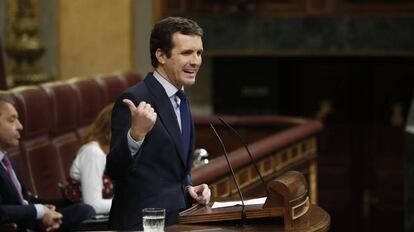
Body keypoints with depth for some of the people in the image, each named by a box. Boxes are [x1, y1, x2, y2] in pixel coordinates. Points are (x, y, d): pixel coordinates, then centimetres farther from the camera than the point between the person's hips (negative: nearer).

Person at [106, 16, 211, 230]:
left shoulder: (180, 100, 13)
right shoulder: (135, 100, -12)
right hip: (142, 224, -7)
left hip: (175, 220, 7)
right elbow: (114, 170, -20)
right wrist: (136, 134, -34)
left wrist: (188, 189, 6)